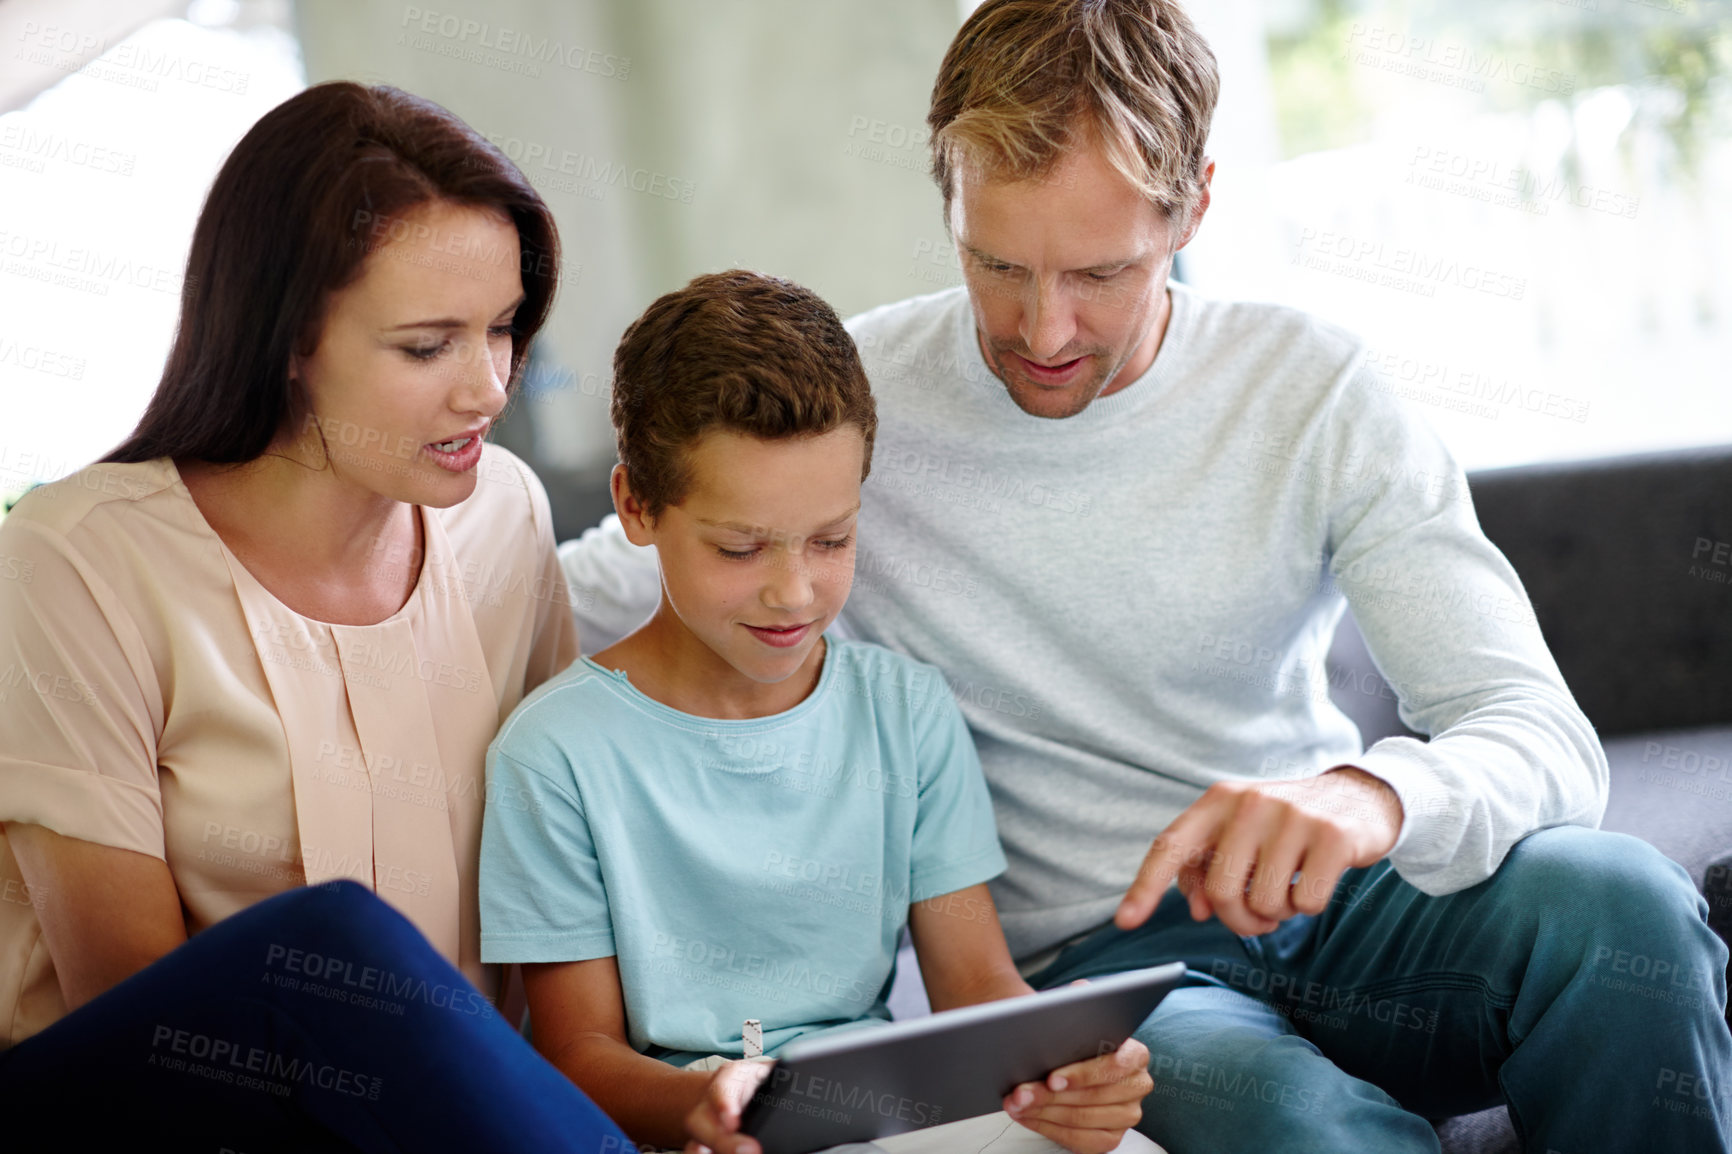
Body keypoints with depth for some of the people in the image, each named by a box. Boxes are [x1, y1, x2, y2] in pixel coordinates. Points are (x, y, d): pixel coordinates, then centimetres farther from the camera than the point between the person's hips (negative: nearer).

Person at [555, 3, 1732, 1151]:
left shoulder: (1314, 392, -5)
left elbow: (1545, 735, -12)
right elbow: (577, 605, 2)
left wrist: (1372, 794, -37)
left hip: (1317, 894, 3)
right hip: (1084, 962, -3)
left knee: (1613, 895, -29)